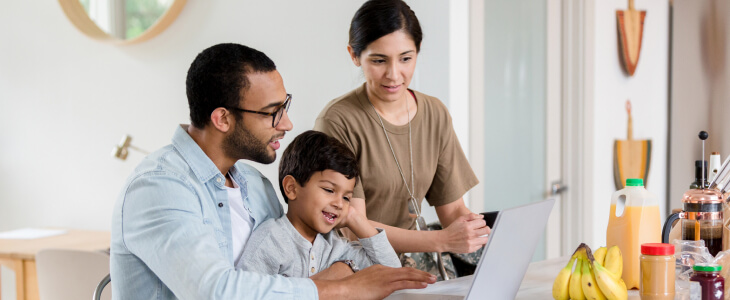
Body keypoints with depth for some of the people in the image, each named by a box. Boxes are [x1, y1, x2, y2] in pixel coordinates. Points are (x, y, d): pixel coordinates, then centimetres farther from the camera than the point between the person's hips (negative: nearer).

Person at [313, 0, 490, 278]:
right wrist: (442, 241, -25)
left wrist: (478, 229, -14)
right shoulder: (339, 122, -13)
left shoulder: (435, 114, 7)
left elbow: (452, 207, 9)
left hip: (408, 258, 5)